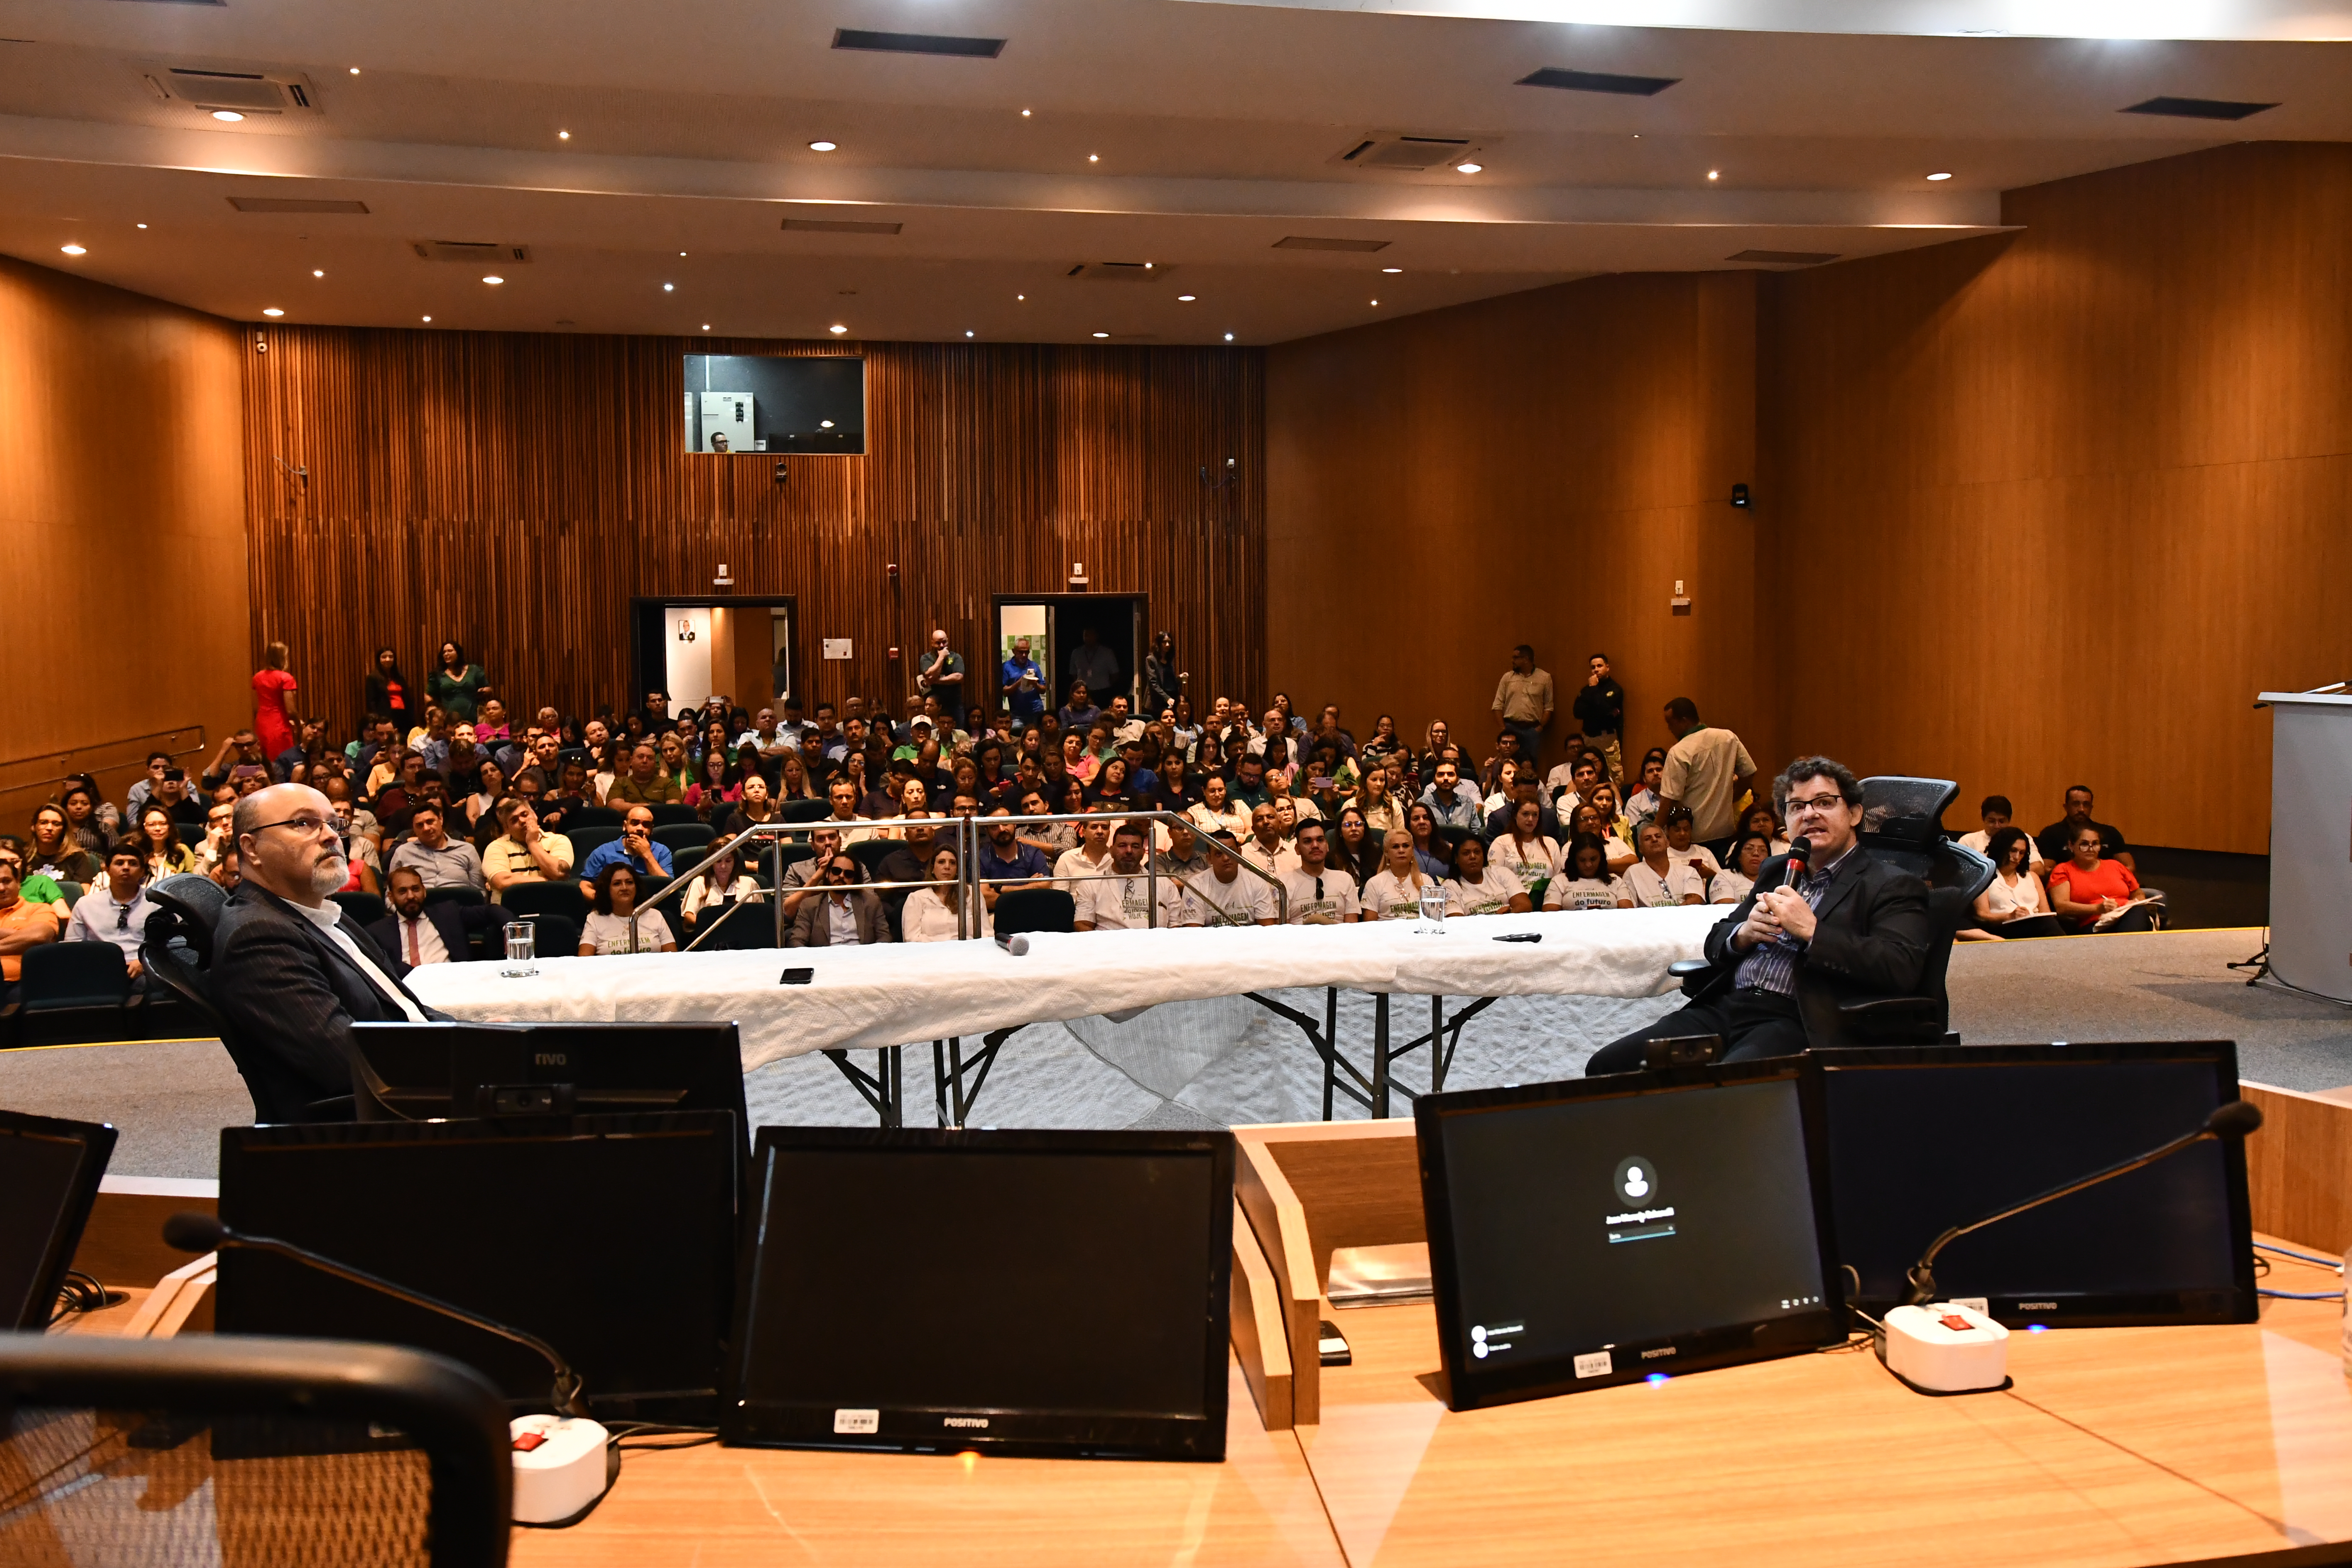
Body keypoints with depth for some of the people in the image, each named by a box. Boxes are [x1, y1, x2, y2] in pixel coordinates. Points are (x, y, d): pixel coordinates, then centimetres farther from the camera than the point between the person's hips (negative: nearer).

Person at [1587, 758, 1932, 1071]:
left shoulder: (1891, 887, 4)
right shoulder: (1776, 871, 25)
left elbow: (1901, 969, -13)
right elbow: (1715, 942, 24)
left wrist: (1811, 931, -14)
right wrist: (1743, 934, 1)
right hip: (1725, 1007, 7)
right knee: (1607, 1065, -12)